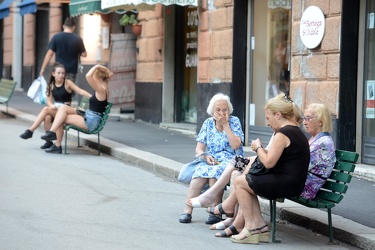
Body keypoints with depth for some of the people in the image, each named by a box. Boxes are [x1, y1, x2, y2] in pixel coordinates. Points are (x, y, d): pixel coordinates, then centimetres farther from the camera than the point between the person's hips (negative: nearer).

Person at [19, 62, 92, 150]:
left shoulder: (68, 83, -4)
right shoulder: (51, 85, 9)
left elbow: (81, 91, -15)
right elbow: (49, 100, 4)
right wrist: (51, 105, -21)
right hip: (55, 109, 4)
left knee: (46, 109, -28)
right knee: (47, 117, -31)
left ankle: (30, 131, -23)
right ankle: (49, 141, -18)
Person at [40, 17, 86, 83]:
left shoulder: (56, 37, -2)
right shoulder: (77, 39, -2)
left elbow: (49, 54, -5)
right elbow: (84, 54, 2)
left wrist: (43, 69, -2)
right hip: (71, 71, 0)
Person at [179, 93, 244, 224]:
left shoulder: (234, 121, 1)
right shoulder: (208, 123, 10)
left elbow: (235, 145, -14)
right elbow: (199, 148, 7)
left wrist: (225, 124, -11)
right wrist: (205, 156, -15)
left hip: (230, 160, -3)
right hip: (211, 160, 3)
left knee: (215, 173, -35)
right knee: (200, 172, -31)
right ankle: (187, 211, -33)